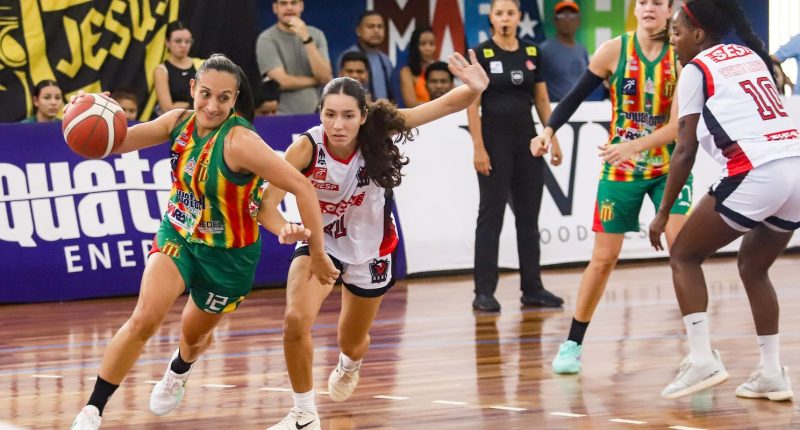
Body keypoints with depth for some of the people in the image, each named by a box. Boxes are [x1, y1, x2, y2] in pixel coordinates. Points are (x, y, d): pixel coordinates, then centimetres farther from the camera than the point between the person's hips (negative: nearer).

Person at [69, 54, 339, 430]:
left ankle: (178, 372, 60)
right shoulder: (179, 121, -11)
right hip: (177, 236, 3)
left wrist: (318, 255, -24)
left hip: (228, 254, -3)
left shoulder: (240, 142, -30)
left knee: (195, 334, 21)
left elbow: (302, 187, -31)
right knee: (144, 319, -20)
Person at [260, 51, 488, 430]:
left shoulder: (378, 132, -27)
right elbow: (265, 202, -33)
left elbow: (448, 104, -30)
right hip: (320, 242, -1)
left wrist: (474, 89, -52)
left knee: (352, 343, 18)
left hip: (369, 249, 2)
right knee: (296, 320, -26)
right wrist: (286, 229, -55)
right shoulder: (307, 147, -30)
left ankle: (348, 366, 59)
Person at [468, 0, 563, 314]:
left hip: (527, 140, 5)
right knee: (491, 215, -3)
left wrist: (553, 139, 7)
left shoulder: (531, 53, 8)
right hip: (495, 140, -5)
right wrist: (478, 148, -14)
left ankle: (532, 288, 15)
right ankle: (484, 292, -1)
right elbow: (472, 105, -8)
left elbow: (542, 101, 13)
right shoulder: (481, 54, -5)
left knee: (529, 216, 8)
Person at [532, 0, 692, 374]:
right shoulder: (615, 50, -8)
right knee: (603, 258, 3)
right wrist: (549, 130, -18)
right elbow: (575, 96, -2)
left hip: (668, 166, 0)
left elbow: (678, 124, -17)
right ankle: (572, 345, 16)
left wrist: (635, 146, -30)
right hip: (620, 169, 0)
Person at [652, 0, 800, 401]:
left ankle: (702, 359, -3)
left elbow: (685, 150, 4)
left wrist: (663, 213, 9)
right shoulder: (750, 55, 24)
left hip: (757, 172, -7)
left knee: (684, 256, 9)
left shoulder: (696, 69, 5)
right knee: (753, 268, 24)